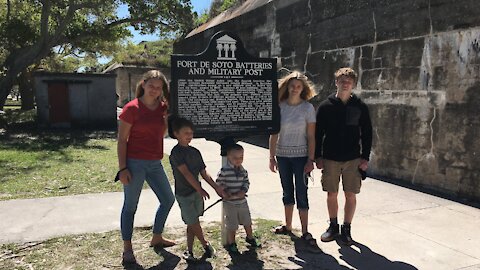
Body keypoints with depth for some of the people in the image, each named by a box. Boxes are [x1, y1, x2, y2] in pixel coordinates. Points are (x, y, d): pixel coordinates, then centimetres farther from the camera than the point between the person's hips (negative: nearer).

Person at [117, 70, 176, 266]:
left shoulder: (163, 108, 6)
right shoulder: (132, 108, -10)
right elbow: (121, 140, -10)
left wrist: (169, 115, 0)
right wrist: (122, 168, -14)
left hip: (155, 163, 7)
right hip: (134, 163, -7)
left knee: (168, 199, 15)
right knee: (130, 205, 4)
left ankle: (157, 238, 33)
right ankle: (127, 248, 18)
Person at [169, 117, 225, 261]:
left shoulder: (195, 152, 7)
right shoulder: (176, 152, -14)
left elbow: (204, 173, 9)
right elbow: (186, 173, -21)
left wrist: (216, 187, 4)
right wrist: (200, 189, -25)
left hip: (197, 192, 7)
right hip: (184, 193, -6)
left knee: (192, 223, 12)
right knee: (193, 222, 1)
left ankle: (189, 250, 22)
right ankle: (206, 245, 19)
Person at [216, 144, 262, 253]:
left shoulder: (243, 170, 0)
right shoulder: (224, 171, -15)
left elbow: (246, 182, 3)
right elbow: (219, 183, -11)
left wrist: (243, 191, -14)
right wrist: (225, 192, -20)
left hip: (242, 201, 5)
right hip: (229, 203, -5)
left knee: (247, 221, 20)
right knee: (232, 225, 6)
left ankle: (250, 238, 42)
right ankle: (230, 243, 26)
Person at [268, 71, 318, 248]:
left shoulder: (308, 108, -6)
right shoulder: (279, 107, 0)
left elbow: (311, 137, -6)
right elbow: (274, 134, 1)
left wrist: (310, 159, -11)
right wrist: (272, 157, -1)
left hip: (301, 156, -3)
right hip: (282, 155, 3)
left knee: (301, 193, -1)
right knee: (287, 192, 14)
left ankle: (305, 231, 8)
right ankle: (288, 226, 28)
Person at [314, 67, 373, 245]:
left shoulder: (360, 107, 2)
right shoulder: (326, 106, 1)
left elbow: (367, 134, 5)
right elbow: (318, 133, 3)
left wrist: (365, 157, -1)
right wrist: (318, 156, -2)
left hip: (353, 159, 0)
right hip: (330, 159, 0)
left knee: (351, 195, 4)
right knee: (331, 194, 7)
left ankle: (346, 229, 20)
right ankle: (333, 226, 24)